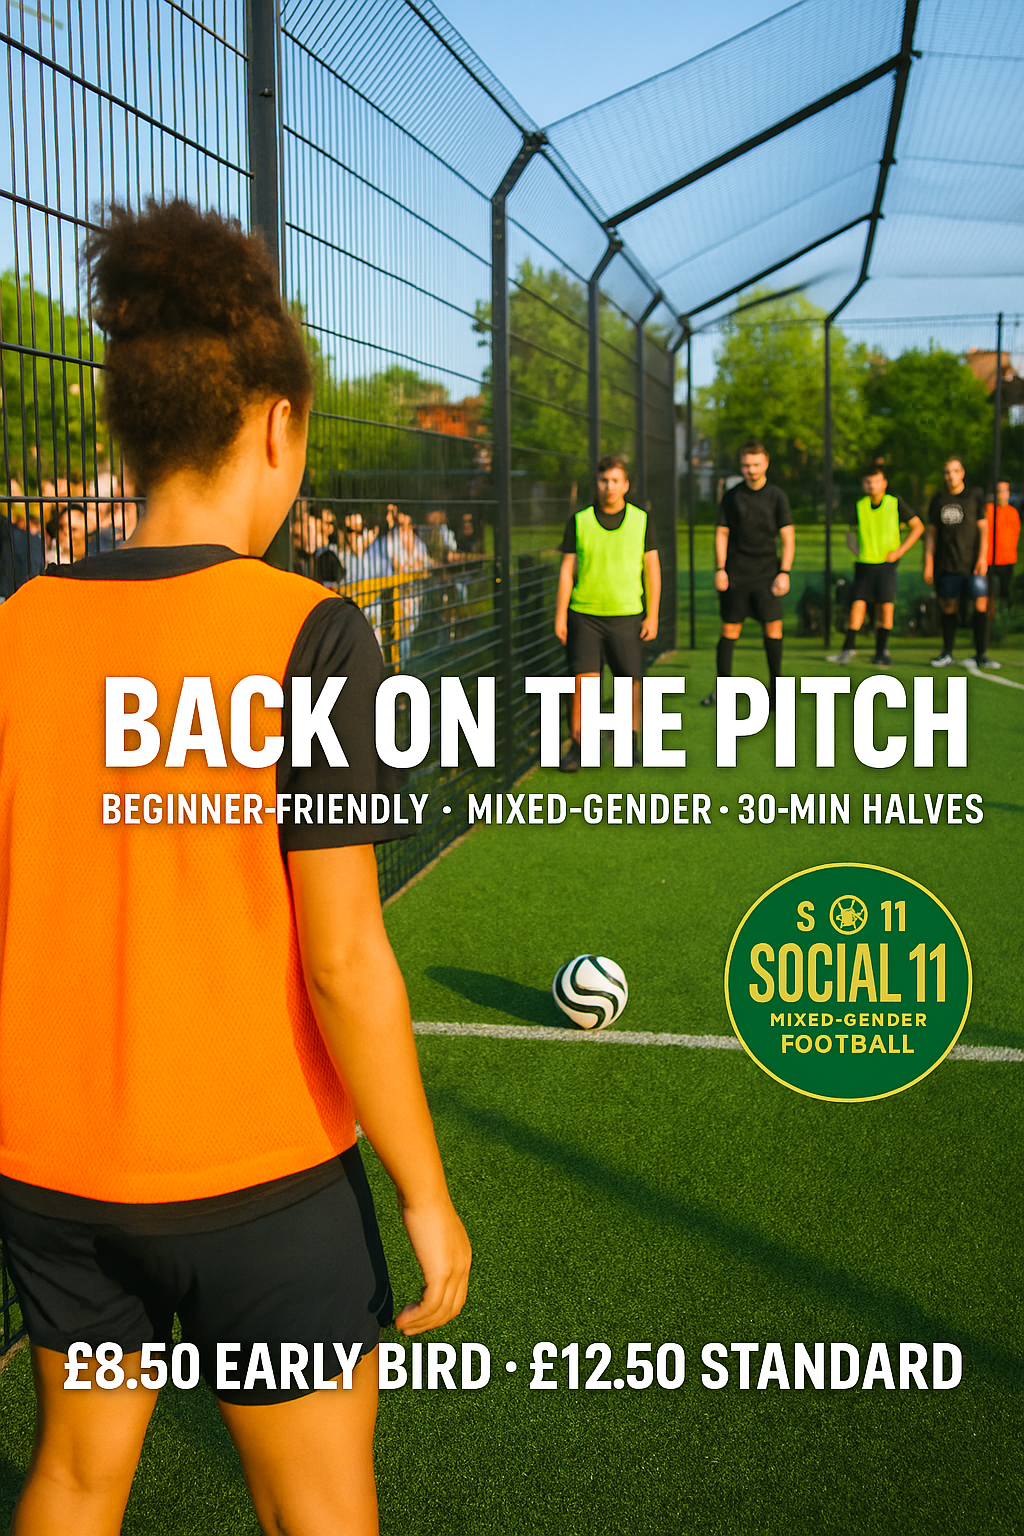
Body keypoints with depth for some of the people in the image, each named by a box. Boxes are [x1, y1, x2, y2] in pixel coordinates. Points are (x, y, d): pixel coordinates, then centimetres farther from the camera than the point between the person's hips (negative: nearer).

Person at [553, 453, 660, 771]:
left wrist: (652, 616, 0)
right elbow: (567, 569, 3)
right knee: (583, 680, -7)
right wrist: (560, 616, -1)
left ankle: (629, 742, 22)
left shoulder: (641, 521, 3)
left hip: (627, 614, 1)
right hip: (584, 614, 0)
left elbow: (652, 569, 5)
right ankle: (577, 747, 3)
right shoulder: (579, 521, 2)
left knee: (630, 682, 2)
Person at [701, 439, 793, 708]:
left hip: (766, 574, -1)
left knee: (773, 628, -5)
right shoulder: (731, 496, 5)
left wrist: (784, 572, -7)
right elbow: (721, 533, 8)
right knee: (729, 629, 2)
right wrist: (720, 569, -2)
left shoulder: (777, 496, 2)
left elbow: (788, 537, 2)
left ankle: (775, 688, 5)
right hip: (735, 575, 1)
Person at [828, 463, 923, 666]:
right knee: (858, 604, -6)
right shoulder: (859, 506, 2)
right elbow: (852, 533, 16)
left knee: (886, 606, -4)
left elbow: (918, 527, 5)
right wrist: (855, 549, -5)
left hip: (886, 563, -1)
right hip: (864, 563, 1)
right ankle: (849, 648, 7)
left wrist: (899, 551, -3)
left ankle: (881, 651, 9)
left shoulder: (895, 503, -3)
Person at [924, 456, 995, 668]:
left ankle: (980, 654, -1)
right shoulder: (938, 500, 11)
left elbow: (983, 529, 3)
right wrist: (928, 562, 6)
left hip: (972, 563, -2)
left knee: (981, 604, -8)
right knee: (948, 608, 4)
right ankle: (947, 654, 14)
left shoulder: (974, 497, 6)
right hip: (946, 566, 2)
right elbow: (931, 533, 13)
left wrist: (982, 557, -8)